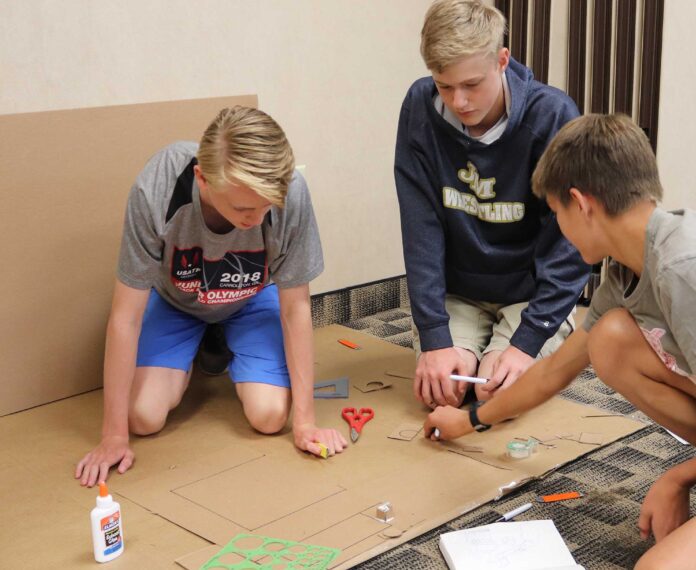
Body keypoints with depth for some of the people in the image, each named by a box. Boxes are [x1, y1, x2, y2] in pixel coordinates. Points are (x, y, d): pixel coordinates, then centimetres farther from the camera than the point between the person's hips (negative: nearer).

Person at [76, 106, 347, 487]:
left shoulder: (290, 192, -37)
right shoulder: (155, 190, -38)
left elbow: (295, 307, -22)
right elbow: (126, 315, -28)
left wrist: (305, 421, -20)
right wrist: (114, 436, -23)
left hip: (253, 299, 1)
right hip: (173, 298, 0)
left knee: (270, 416, -17)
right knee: (144, 418, -16)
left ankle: (225, 352, 16)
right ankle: (196, 362, 17)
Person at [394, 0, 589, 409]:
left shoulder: (552, 115, -21)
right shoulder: (420, 108, -14)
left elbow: (570, 242, -19)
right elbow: (421, 229, -15)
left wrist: (527, 341, -26)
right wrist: (434, 336, -21)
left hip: (533, 292, -1)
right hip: (457, 293, 2)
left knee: (501, 392, -19)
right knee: (439, 389, -17)